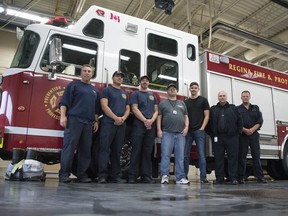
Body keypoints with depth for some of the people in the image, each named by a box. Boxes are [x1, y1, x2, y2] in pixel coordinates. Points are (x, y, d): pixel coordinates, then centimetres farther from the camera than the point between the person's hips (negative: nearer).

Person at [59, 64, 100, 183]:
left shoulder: (95, 90, 23)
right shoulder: (73, 85, 8)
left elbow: (96, 108, 24)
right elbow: (64, 102, 0)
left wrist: (96, 121, 14)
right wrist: (63, 116, -11)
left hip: (88, 123, 5)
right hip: (74, 120, -5)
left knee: (86, 149, 3)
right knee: (69, 146, -10)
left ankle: (82, 174, 9)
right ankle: (64, 174, -6)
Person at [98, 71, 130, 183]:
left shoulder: (125, 93, 22)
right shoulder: (107, 90, 6)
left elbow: (127, 108, 17)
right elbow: (104, 106, -7)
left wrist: (123, 118, -4)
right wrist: (116, 118, -14)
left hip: (121, 125, 5)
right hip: (108, 123, -5)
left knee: (117, 151, 6)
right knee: (105, 149, -9)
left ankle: (115, 176, 9)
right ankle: (102, 175, -9)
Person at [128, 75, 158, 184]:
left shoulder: (153, 96, 22)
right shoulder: (135, 94, 9)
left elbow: (156, 111, 14)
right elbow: (134, 109, -3)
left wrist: (151, 121, -6)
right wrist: (145, 120, -13)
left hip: (151, 126, 4)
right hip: (138, 125, -4)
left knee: (148, 151, 3)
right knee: (136, 150, -7)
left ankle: (146, 176, 6)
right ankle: (132, 176, -4)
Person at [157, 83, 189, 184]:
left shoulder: (182, 103, 22)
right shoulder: (163, 103, 13)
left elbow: (186, 117, 18)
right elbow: (159, 117, 7)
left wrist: (186, 127, 2)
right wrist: (159, 130, -4)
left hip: (180, 134, 3)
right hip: (167, 133, -2)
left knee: (180, 156, 2)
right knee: (165, 155, -8)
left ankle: (180, 177, 5)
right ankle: (164, 176, -5)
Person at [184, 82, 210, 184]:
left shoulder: (203, 100, 6)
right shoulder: (185, 102, 15)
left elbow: (206, 115, 1)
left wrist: (202, 128, -9)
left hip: (199, 131, -3)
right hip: (188, 131, 3)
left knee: (201, 155, -3)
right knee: (185, 155, 3)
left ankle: (203, 177, 0)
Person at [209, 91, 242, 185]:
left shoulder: (233, 108, 12)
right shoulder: (213, 109, 12)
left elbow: (239, 121, 12)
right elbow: (209, 122, 8)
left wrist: (238, 132, 3)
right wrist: (211, 134, 0)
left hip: (231, 137, 0)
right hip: (217, 137, 0)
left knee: (233, 157, -1)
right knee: (218, 158, 3)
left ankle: (233, 178, 5)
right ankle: (219, 178, 9)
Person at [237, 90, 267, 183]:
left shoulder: (256, 108, 16)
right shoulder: (237, 109, 9)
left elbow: (260, 121, 6)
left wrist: (252, 129, -9)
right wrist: (244, 130, -14)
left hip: (254, 134, 2)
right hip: (242, 135, -2)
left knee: (256, 156, 1)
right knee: (242, 156, -1)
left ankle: (260, 177, 5)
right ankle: (241, 177, 3)